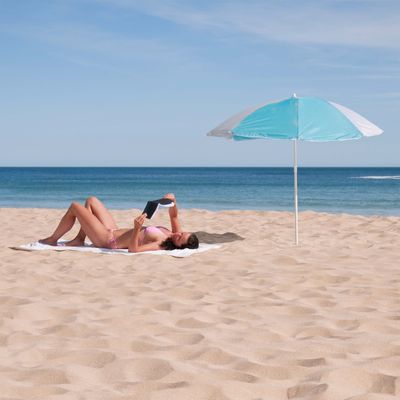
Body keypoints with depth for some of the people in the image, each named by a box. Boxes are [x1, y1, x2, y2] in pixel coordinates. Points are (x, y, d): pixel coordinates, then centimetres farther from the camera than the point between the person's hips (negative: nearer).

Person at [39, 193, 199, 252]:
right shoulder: (173, 234, -10)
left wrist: (137, 228, -51)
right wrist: (173, 201, -15)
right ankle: (79, 239, 22)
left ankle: (52, 239, 21)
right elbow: (174, 216, 5)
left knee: (74, 207, -1)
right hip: (114, 231, 9)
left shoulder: (162, 245, -34)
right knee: (91, 200, 20)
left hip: (108, 240, -9)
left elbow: (133, 249, -39)